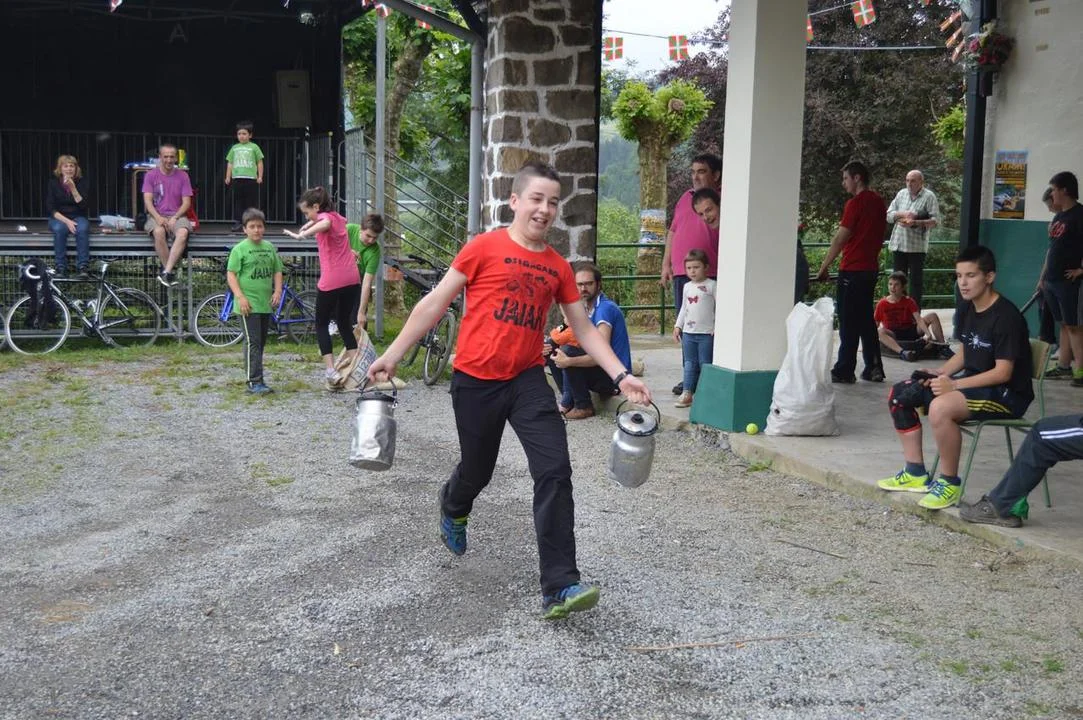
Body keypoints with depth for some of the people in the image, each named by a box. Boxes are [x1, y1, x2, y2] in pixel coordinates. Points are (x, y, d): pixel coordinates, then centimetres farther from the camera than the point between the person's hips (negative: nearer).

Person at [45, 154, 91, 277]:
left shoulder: (81, 181, -3)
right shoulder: (53, 182, -4)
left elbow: (83, 205, -12)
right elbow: (50, 209, -8)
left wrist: (73, 188, -25)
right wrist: (66, 221, -23)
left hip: (77, 217, 0)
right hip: (58, 218, 0)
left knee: (82, 229, -34)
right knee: (59, 229, -35)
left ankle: (83, 267, -33)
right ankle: (60, 268, -31)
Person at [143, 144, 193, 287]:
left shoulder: (182, 176, 7)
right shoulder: (151, 175, 6)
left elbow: (186, 202, 2)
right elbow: (147, 200, -2)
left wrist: (174, 218, -14)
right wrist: (158, 217, -19)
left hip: (177, 215, 0)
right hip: (156, 215, 0)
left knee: (183, 232, -35)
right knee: (159, 232, -36)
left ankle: (166, 272, -39)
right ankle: (171, 273, -28)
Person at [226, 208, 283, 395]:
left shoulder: (270, 248, 11)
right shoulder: (240, 249, -5)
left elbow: (277, 272, 17)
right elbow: (231, 274, -8)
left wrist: (277, 291, 1)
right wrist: (240, 297, -17)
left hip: (266, 303, 6)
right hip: (248, 304, -6)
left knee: (261, 342, 11)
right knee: (252, 342, -10)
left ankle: (257, 380, 19)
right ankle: (254, 381, -10)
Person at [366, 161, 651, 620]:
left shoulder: (558, 267, 6)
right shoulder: (485, 248, -6)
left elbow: (584, 329, 11)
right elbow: (435, 303, -3)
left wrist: (621, 376, 1)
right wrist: (392, 355, -3)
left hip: (527, 379, 3)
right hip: (475, 380, -3)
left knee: (555, 471, -14)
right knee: (478, 469, 14)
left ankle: (559, 588, -12)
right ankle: (453, 507, 54)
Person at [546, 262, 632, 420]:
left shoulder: (606, 309, -19)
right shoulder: (586, 308, 11)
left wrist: (569, 361, -37)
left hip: (614, 377, -9)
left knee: (569, 352, -27)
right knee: (554, 354, 5)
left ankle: (583, 406, -15)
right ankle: (569, 400, 7)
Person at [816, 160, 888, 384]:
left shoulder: (856, 203, -13)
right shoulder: (879, 202, 12)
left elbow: (840, 239, -14)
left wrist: (824, 268, -9)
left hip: (852, 270, -8)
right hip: (871, 268, 8)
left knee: (848, 323, -3)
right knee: (866, 319, 14)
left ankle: (844, 371, 1)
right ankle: (874, 368, 14)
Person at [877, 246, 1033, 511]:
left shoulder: (1006, 316, -18)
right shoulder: (967, 309, 8)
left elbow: (1003, 373, -22)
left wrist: (954, 385, -27)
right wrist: (938, 374, -1)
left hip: (1007, 393, -9)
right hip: (973, 383, 9)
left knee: (941, 407, -36)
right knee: (899, 394, 2)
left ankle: (949, 482, -18)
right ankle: (915, 473, 7)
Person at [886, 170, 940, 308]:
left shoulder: (929, 196, -2)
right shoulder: (901, 194, 13)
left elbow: (935, 220, -10)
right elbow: (889, 215, 9)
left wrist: (915, 222, -21)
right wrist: (903, 214, -10)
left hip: (917, 246, -5)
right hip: (898, 243, 5)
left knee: (916, 280, 1)